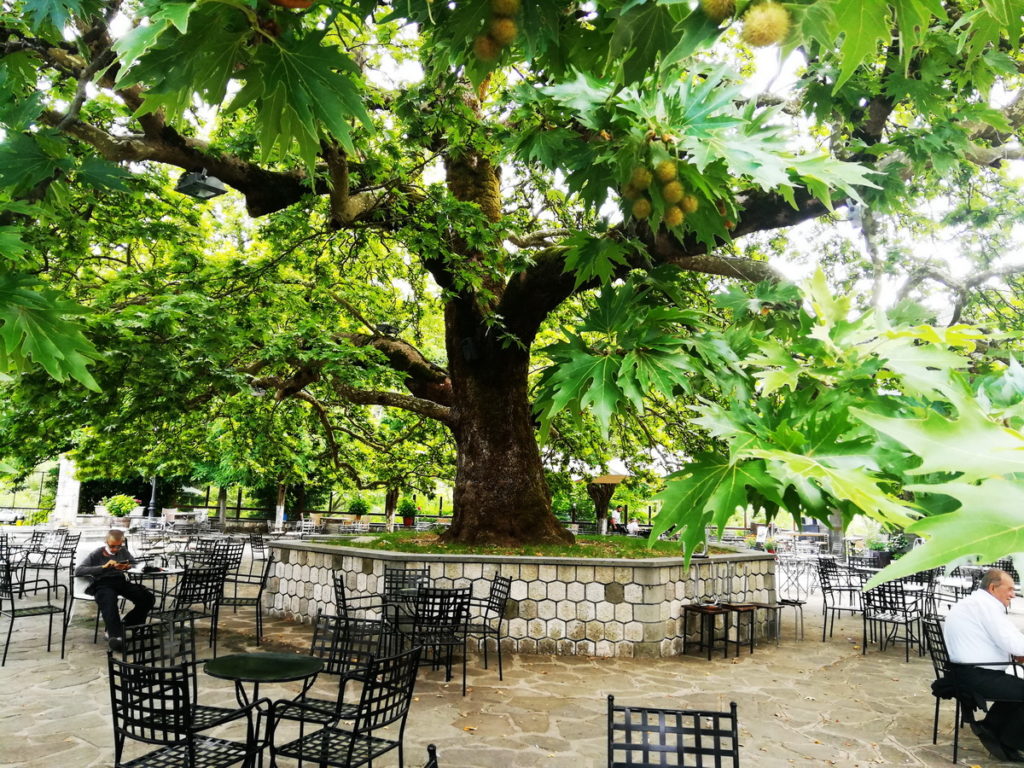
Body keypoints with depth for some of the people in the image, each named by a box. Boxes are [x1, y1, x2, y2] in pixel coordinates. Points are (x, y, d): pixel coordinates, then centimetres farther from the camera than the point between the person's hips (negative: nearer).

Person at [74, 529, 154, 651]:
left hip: (121, 581, 4)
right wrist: (103, 567, -14)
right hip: (102, 583, -4)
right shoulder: (96, 554, 10)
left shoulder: (123, 551, 21)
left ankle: (125, 625, -6)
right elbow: (78, 571, -2)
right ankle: (114, 634, -41)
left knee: (148, 599, -19)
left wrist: (127, 567, -5)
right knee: (109, 601, -41)